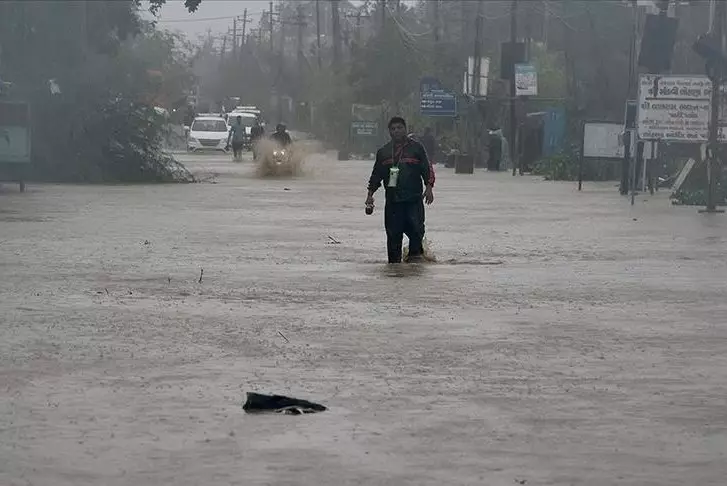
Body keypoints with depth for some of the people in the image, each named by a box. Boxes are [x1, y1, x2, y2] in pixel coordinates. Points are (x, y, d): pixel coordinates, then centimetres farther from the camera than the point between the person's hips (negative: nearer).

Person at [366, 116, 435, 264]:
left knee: (416, 229, -13)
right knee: (393, 233, 1)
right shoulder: (383, 152, 16)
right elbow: (376, 175, 19)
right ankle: (394, 261, 8)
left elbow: (427, 169, 4)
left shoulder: (416, 148, 7)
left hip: (413, 198, -2)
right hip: (392, 200, 3)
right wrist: (370, 194, 12)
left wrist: (429, 187, -7)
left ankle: (415, 253, 5)